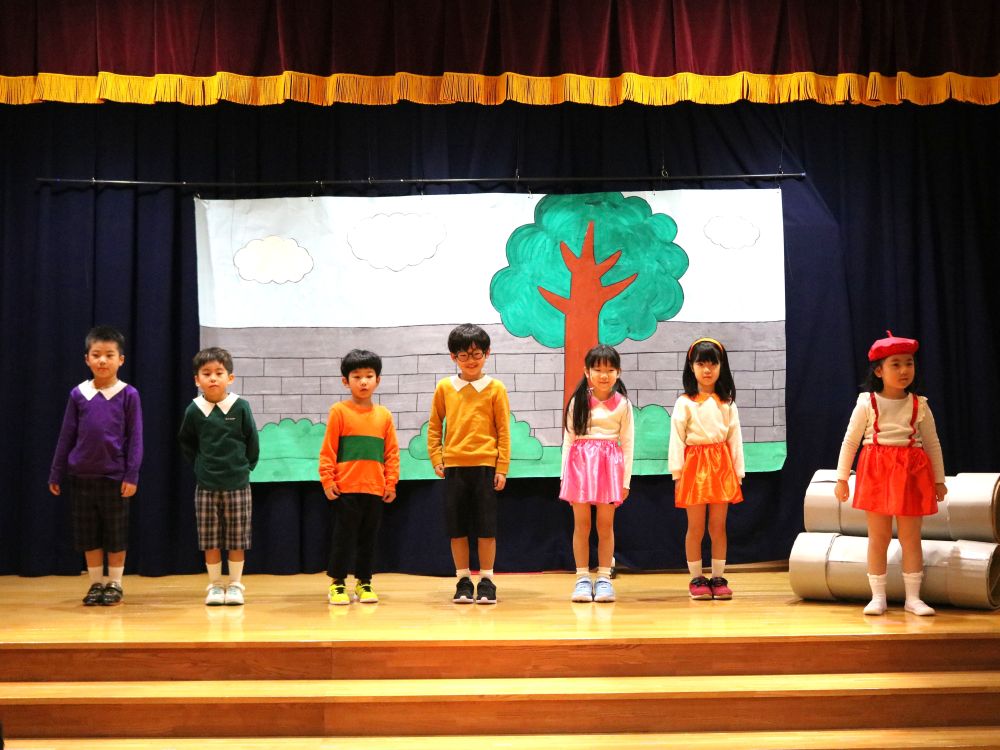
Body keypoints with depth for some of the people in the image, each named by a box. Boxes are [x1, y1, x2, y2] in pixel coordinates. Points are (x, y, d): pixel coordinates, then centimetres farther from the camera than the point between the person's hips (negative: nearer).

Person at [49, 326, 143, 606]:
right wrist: (56, 474, 8)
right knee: (88, 534, 9)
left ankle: (114, 584, 18)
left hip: (115, 477, -2)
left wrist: (132, 475, -9)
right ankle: (96, 584, 21)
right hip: (82, 476, 2)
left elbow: (135, 437, -3)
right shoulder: (78, 394, 2)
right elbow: (66, 436, 7)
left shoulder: (128, 395, -5)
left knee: (116, 534, 6)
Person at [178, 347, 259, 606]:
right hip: (206, 486, 1)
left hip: (237, 484, -1)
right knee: (210, 540, 5)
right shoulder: (194, 410, -3)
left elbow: (252, 441, 2)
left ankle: (235, 585, 15)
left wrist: (246, 465, 4)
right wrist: (199, 465, 8)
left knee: (237, 539, 5)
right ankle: (215, 586, 15)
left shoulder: (240, 407, -8)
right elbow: (186, 441, 13)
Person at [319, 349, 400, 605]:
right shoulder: (339, 411, -2)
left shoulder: (384, 415, 6)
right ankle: (337, 584, 13)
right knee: (344, 536, 3)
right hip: (345, 488, -3)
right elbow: (328, 449, -3)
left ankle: (364, 582, 22)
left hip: (375, 489, 3)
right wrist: (327, 480, -8)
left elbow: (392, 451, 8)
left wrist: (391, 481, 3)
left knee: (369, 538, 11)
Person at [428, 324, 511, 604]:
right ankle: (463, 581, 17)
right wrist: (436, 459, 2)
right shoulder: (444, 387, 5)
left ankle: (486, 581, 13)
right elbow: (434, 426, 11)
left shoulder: (495, 388, -1)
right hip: (453, 466, 2)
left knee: (486, 527, 3)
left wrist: (502, 467, -4)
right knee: (457, 527, 7)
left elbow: (504, 430, 0)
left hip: (485, 465, -2)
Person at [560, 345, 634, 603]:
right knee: (581, 524, 3)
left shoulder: (622, 404, 2)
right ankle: (583, 579, 9)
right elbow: (568, 439, 6)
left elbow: (627, 443, 3)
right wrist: (565, 474, 2)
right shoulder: (577, 402, 4)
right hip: (580, 463, 1)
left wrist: (626, 480, 1)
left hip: (609, 465, 0)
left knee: (606, 524, 3)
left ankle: (604, 579, 10)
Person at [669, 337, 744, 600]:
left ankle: (718, 577, 14)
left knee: (718, 526, 6)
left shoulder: (727, 402, 7)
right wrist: (677, 472, -9)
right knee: (696, 527, 3)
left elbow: (735, 436, 7)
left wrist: (738, 471, 4)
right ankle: (696, 578, 11)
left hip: (721, 465, 3)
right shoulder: (685, 402, -2)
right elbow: (676, 438, -4)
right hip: (695, 464, -2)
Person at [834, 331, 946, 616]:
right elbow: (850, 442, 2)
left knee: (911, 537, 5)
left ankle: (912, 597, 12)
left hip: (912, 473, 1)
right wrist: (841, 478, 0)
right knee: (878, 536, 4)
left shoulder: (919, 405, 3)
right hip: (877, 472, -1)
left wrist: (939, 480, 11)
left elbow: (932, 444, 10)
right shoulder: (867, 404, -2)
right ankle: (877, 597, 10)